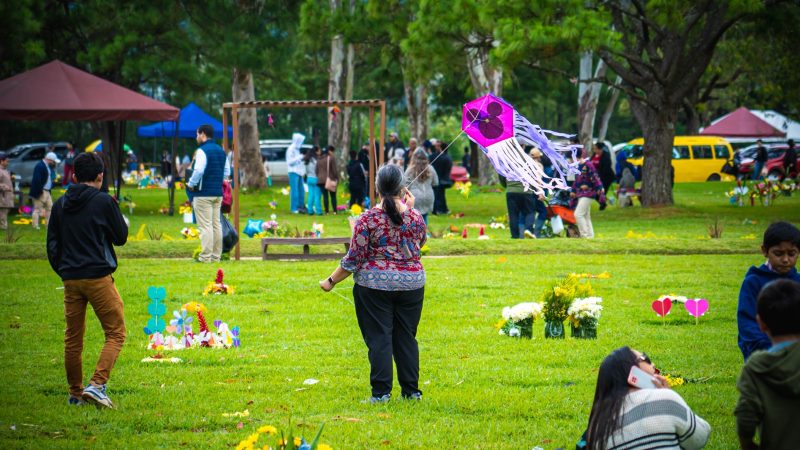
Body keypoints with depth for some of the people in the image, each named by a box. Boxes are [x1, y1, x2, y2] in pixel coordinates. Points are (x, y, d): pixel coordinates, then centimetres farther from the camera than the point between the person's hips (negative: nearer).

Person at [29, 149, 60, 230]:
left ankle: (48, 224, 17)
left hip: (46, 191, 10)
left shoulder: (48, 166, 14)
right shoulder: (40, 166, -18)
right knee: (37, 208, -5)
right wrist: (40, 191, -22)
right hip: (40, 192, -10)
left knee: (50, 207, 11)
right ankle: (35, 226, -1)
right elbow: (37, 180, -23)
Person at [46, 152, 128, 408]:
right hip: (98, 278, -5)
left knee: (73, 338, 13)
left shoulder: (60, 205, 9)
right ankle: (97, 385, -15)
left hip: (70, 280, 5)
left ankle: (75, 394, 18)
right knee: (115, 332, 1)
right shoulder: (104, 202, -7)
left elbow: (52, 244, 11)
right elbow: (121, 237, 2)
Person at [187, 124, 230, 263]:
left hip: (203, 194, -8)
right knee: (216, 224, 11)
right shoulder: (221, 151, 14)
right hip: (218, 193, 8)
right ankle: (216, 255, 13)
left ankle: (206, 256, -7)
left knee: (205, 225, -6)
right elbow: (227, 171, 17)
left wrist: (191, 184, -7)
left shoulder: (202, 151, -13)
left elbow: (198, 171, -21)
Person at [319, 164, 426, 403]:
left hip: (375, 285, -3)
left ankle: (381, 392, -2)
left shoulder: (368, 219, -11)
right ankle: (411, 390, 14)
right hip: (412, 283, 3)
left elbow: (354, 258, -10)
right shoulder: (415, 217, -2)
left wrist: (331, 281, 2)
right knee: (406, 338, 12)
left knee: (378, 338, 1)